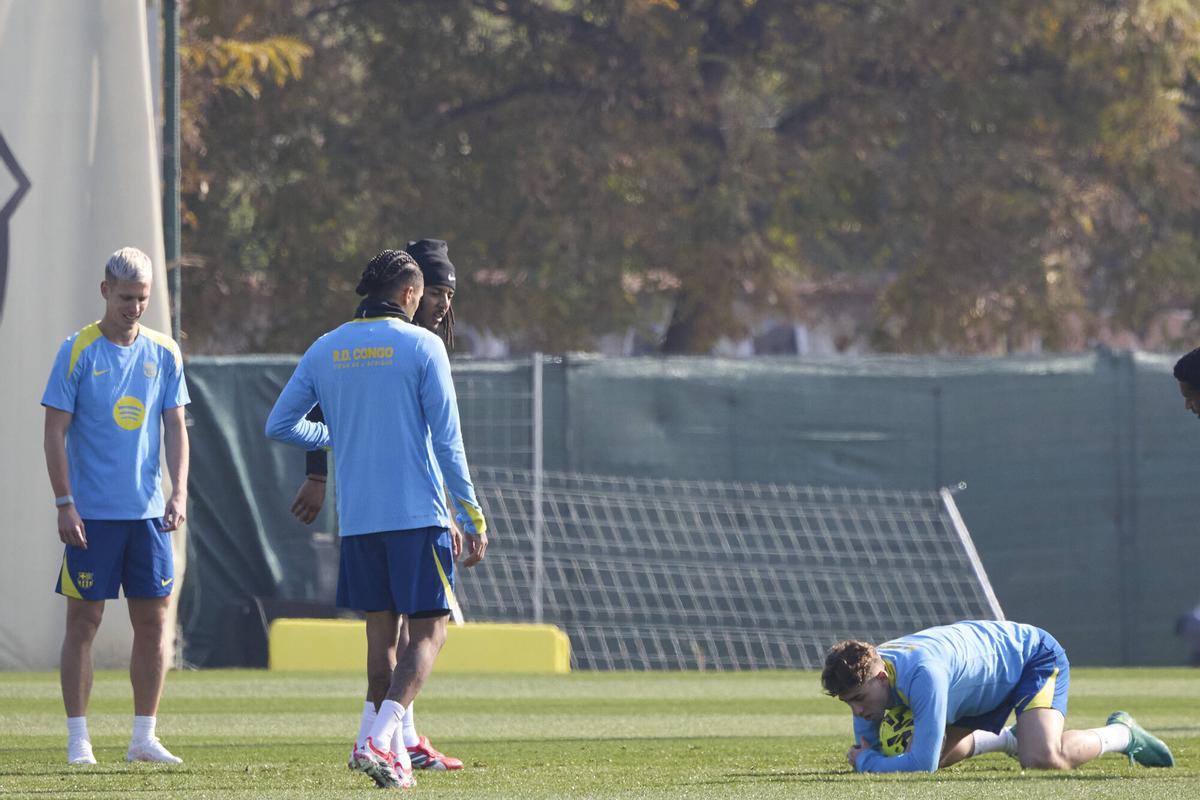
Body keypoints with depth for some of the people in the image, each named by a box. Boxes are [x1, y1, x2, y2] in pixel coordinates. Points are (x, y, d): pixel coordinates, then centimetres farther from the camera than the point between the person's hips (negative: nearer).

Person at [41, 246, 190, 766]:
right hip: (92, 511, -4)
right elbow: (56, 431, -5)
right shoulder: (78, 351, -4)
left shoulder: (164, 353, 7)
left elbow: (175, 427, 9)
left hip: (148, 510, 4)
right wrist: (64, 504, -11)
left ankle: (144, 737, 11)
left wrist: (178, 493, -4)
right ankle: (78, 738, 2)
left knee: (153, 620, 4)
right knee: (84, 620, -2)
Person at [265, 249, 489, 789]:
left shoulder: (325, 351, 7)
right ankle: (379, 740, -19)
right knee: (428, 632, -1)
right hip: (418, 514, -4)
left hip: (356, 519, 5)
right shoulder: (421, 346, -5)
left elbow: (279, 425, 11)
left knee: (380, 630, 15)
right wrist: (473, 519, -1)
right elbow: (447, 441, -7)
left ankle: (393, 751, 14)